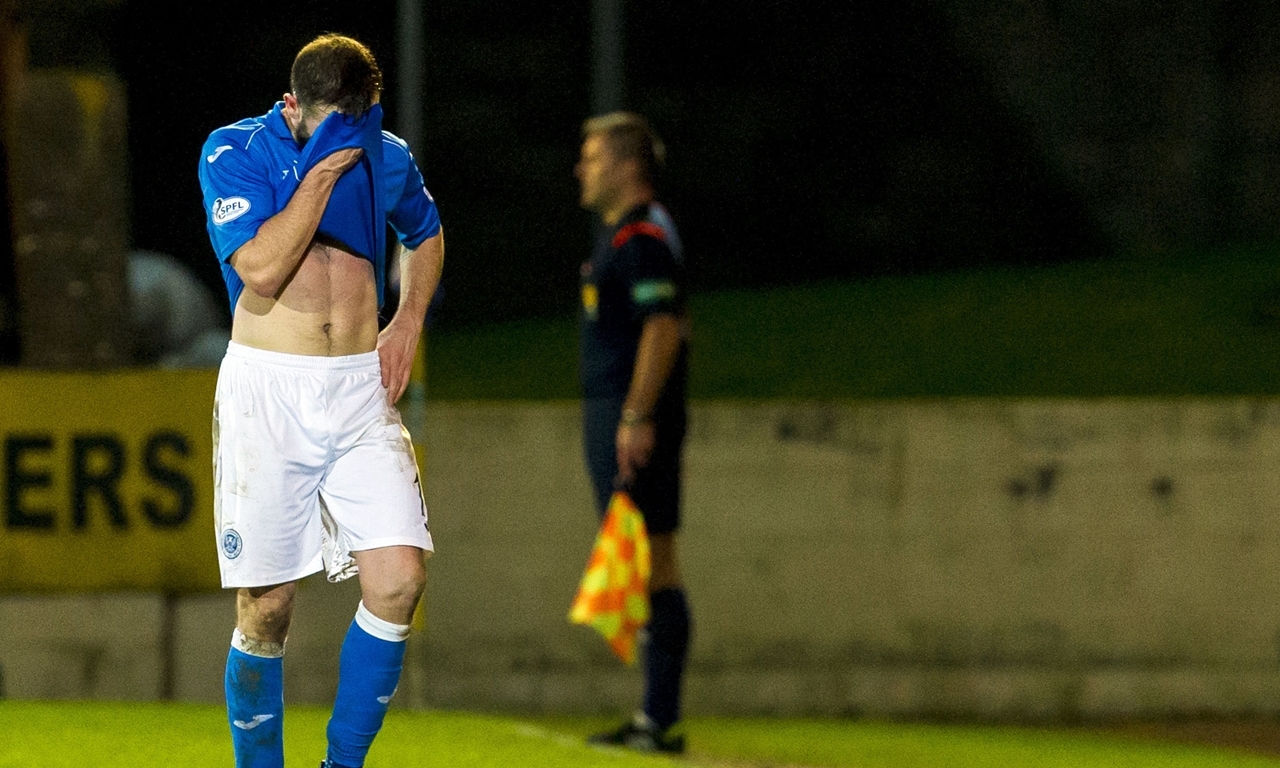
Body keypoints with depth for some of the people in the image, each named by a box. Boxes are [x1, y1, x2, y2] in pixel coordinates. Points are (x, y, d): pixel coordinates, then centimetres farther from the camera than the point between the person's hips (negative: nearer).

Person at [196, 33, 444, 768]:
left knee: (399, 580, -12)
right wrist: (324, 166, -18)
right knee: (266, 610, -3)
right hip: (267, 389, -3)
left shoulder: (387, 158, 8)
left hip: (362, 389, 3)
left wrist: (408, 324, 13)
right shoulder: (235, 152, -5)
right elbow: (260, 268, -18)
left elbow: (427, 235, 29)